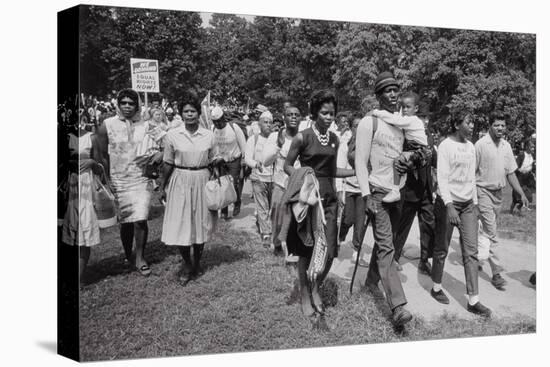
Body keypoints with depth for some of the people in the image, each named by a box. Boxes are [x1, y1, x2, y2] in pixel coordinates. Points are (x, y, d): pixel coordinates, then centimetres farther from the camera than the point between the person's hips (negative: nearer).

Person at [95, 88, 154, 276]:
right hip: (118, 181, 0)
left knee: (140, 220, -9)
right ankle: (128, 256, 30)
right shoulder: (107, 126, -1)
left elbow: (153, 151, 10)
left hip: (141, 179, 0)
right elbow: (102, 155, 2)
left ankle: (139, 257, 7)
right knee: (125, 222, 10)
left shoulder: (145, 126, 2)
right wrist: (108, 179, 0)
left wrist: (149, 157, -10)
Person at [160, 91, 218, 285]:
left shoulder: (208, 135, 0)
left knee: (201, 223, 9)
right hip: (180, 181, -1)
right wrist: (163, 187, 3)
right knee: (180, 224, -2)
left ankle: (197, 262, 27)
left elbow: (212, 162, 7)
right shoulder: (172, 135, -3)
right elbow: (168, 163, 2)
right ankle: (186, 264, 18)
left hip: (202, 181, 1)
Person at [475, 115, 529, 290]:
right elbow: (471, 171, -10)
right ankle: (496, 273, -7)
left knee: (488, 230, 13)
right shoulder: (481, 145, -11)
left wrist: (522, 194, 7)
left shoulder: (506, 146, 7)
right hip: (483, 192, -6)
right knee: (491, 233, -9)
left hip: (498, 193, 6)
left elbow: (511, 173, 12)